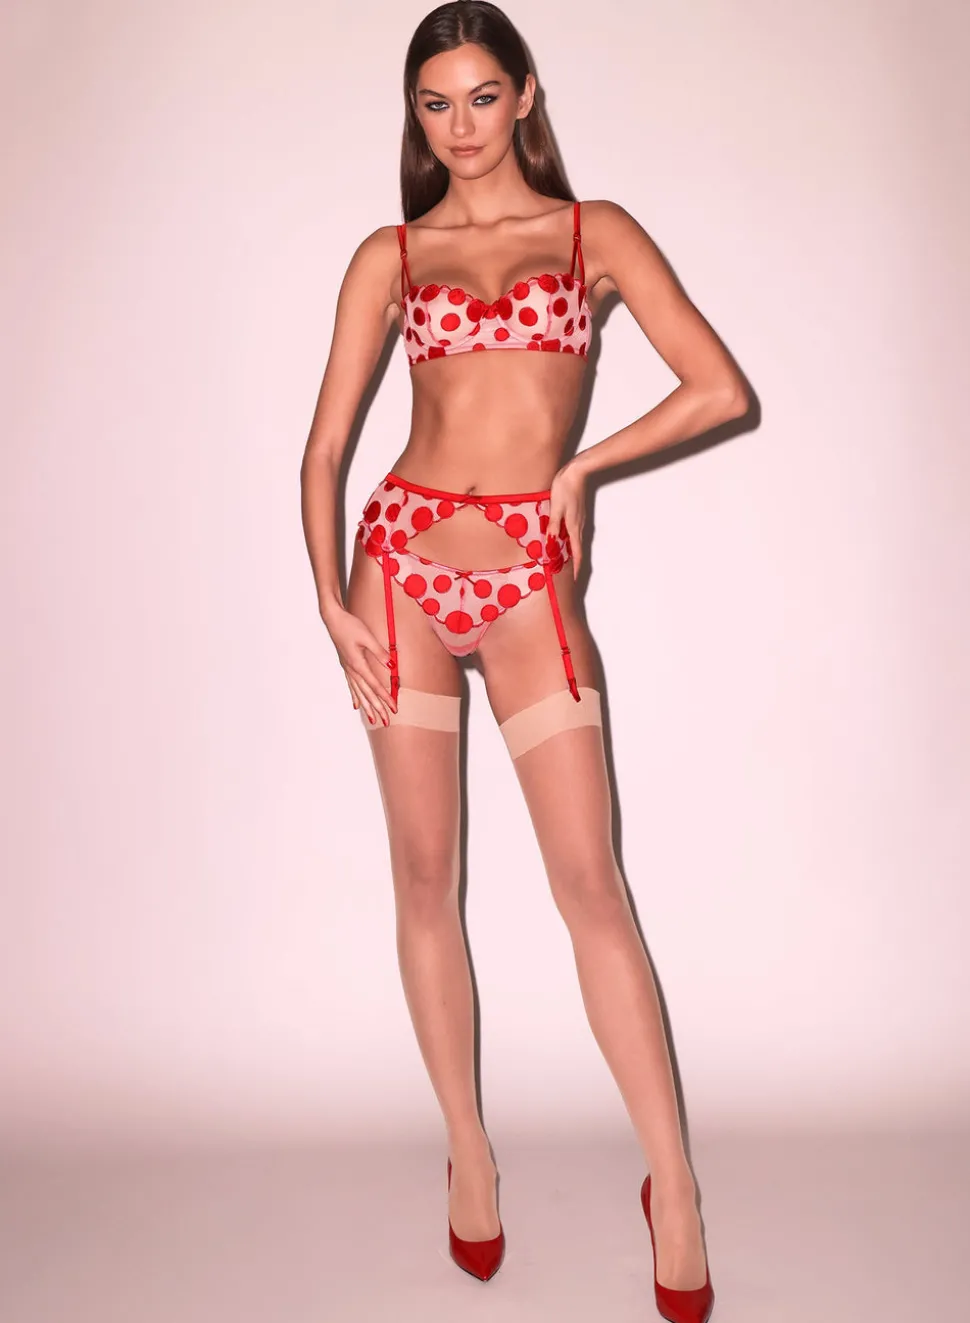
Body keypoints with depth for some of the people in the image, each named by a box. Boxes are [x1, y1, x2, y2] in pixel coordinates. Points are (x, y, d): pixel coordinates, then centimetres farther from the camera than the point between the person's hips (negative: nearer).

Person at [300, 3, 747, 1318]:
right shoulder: (390, 255, 12)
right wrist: (330, 597, -6)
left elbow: (724, 390, 0)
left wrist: (579, 465, -1)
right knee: (426, 874, 5)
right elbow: (325, 444, 6)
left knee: (591, 880, -5)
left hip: (531, 579, -1)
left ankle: (674, 1184, 8)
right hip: (404, 561, 2)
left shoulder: (596, 230, 9)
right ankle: (470, 1156, 22)